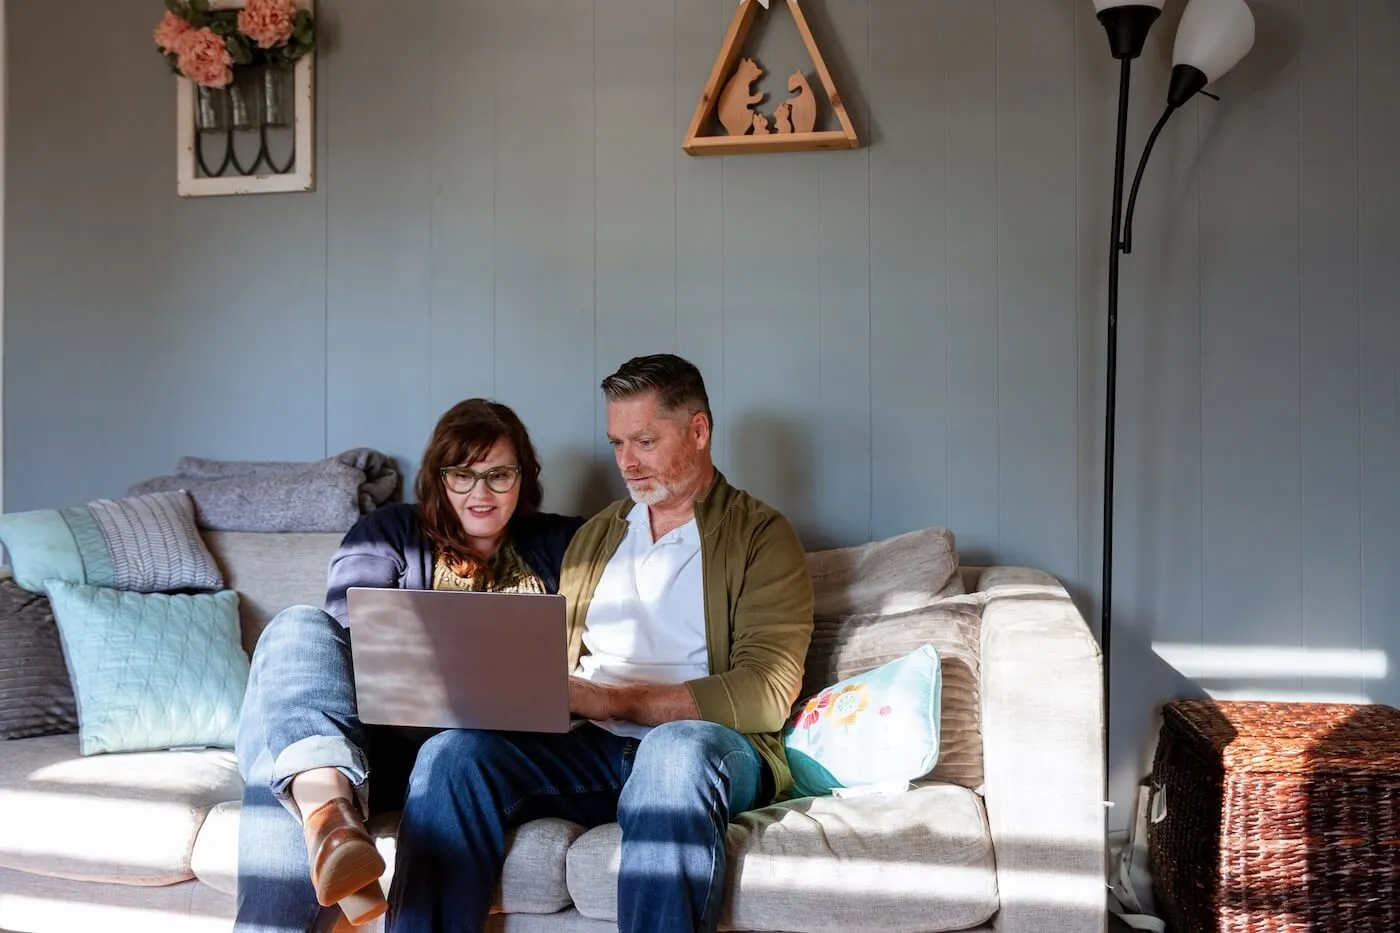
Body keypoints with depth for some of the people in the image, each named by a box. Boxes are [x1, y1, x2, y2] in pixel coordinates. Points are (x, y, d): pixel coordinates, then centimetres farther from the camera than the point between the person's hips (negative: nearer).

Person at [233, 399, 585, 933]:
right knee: (301, 628, -30)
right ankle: (330, 814, -55)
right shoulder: (388, 534, 14)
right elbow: (351, 632, -4)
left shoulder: (556, 546, 19)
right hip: (367, 737, 1)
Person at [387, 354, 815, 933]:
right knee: (451, 752, -23)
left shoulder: (761, 536, 3)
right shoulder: (594, 536, 22)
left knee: (676, 750, -39)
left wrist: (613, 701, -16)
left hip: (708, 742, -4)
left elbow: (767, 692, -10)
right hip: (589, 749, 4)